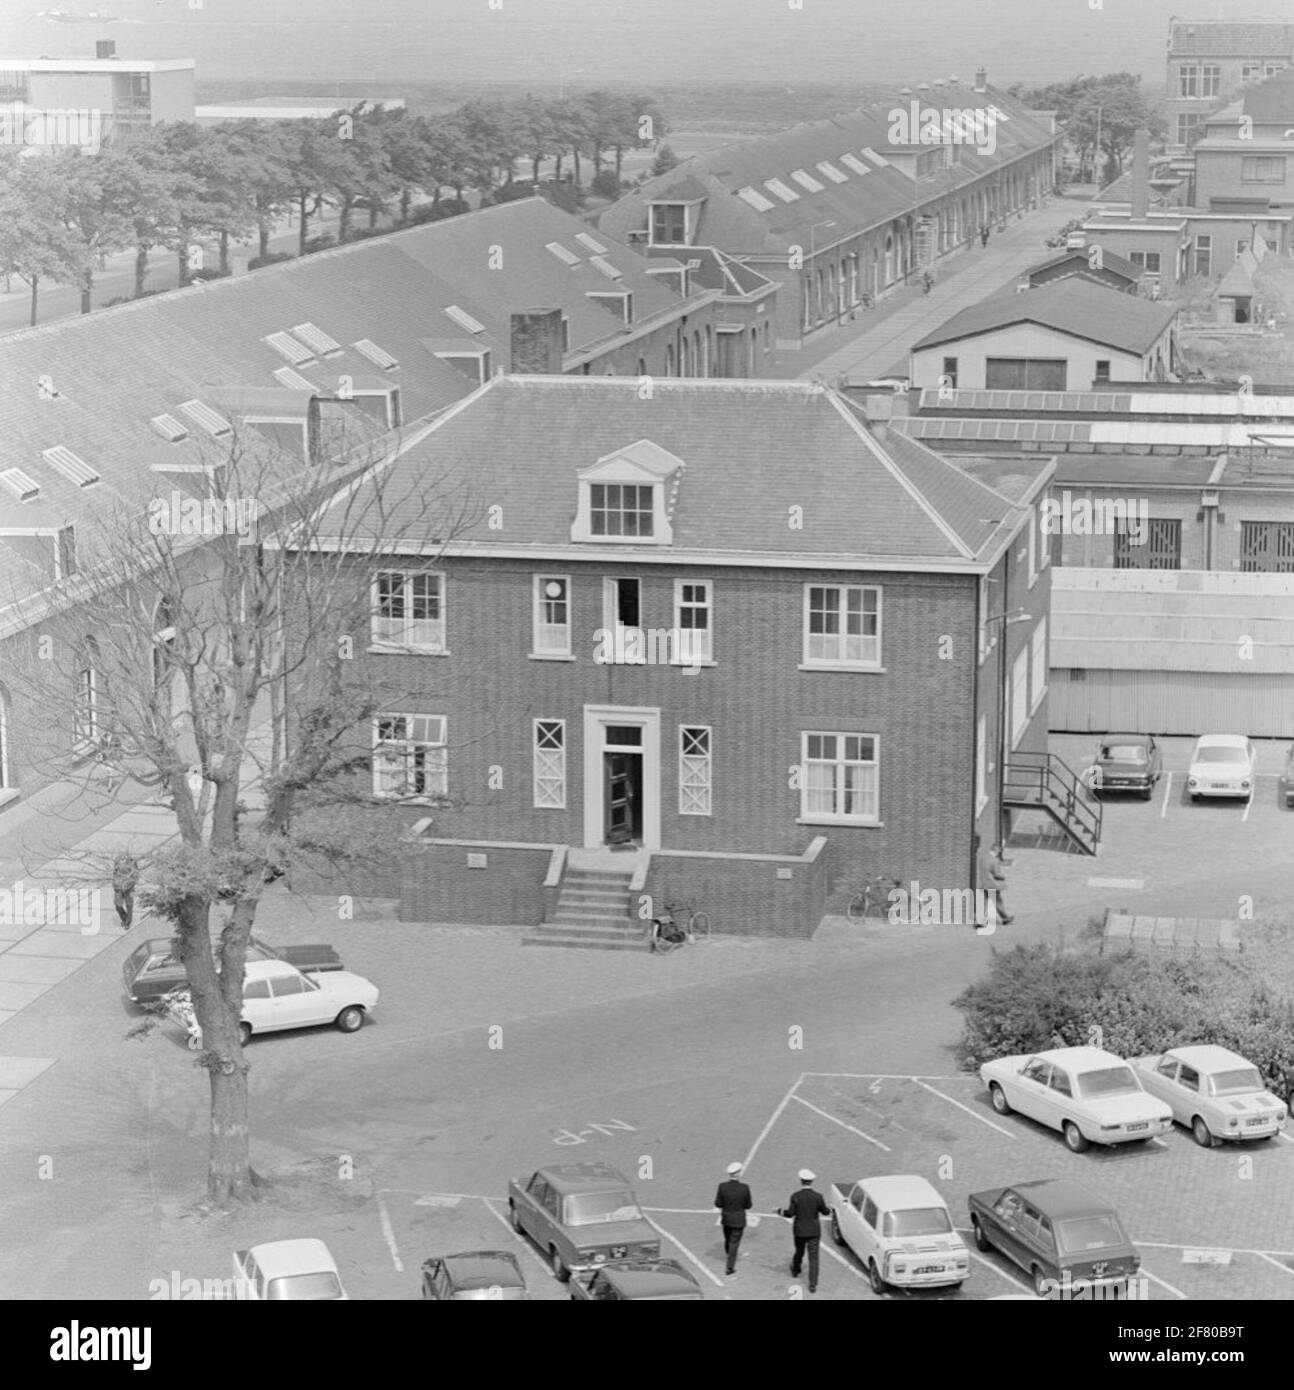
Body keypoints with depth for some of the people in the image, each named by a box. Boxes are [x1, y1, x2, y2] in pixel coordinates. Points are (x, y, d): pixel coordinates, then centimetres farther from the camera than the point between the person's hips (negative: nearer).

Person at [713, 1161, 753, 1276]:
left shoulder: (723, 1186, -18)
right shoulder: (744, 1188, -20)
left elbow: (718, 1204, -10)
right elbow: (748, 1206, -9)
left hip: (726, 1218, 3)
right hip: (739, 1219, -3)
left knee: (727, 1240, 26)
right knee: (734, 1243, 9)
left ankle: (729, 1259, 48)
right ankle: (729, 1267, 12)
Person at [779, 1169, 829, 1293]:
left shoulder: (795, 1196, -13)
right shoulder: (817, 1196, -12)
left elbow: (790, 1213, -11)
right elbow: (825, 1212, -4)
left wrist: (781, 1212, 8)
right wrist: (829, 1209, 19)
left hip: (799, 1231, 1)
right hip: (814, 1231, -1)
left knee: (799, 1252, 26)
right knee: (813, 1258, 1)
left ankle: (795, 1271, 49)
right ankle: (813, 1285, -5)